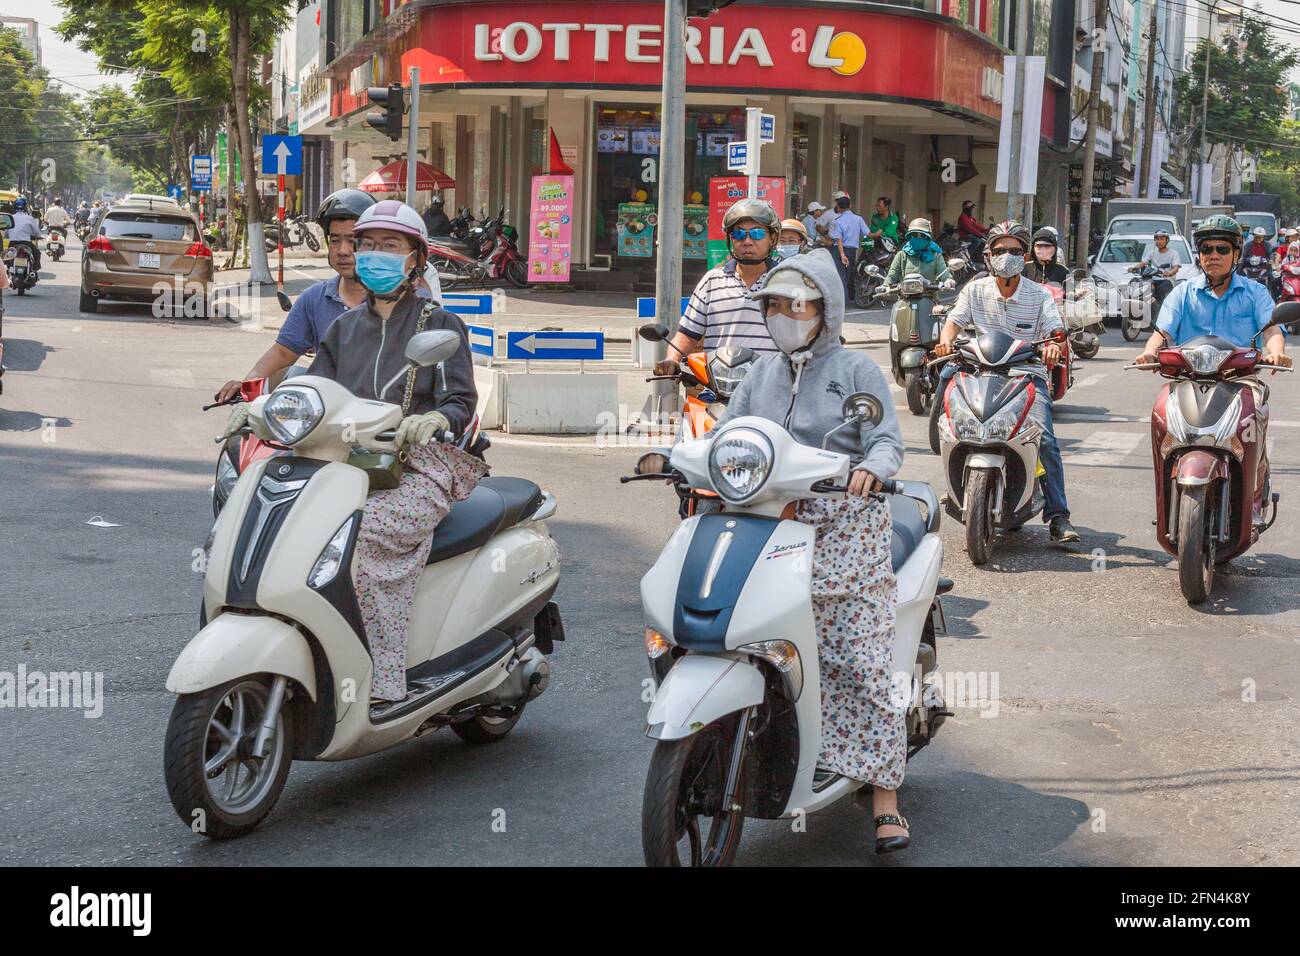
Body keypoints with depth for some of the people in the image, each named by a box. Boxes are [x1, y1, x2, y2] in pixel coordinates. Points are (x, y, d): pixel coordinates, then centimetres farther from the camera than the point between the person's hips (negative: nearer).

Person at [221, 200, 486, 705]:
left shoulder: (440, 324, 6)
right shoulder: (346, 326, 21)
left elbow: (461, 401, -3)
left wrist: (434, 419, -27)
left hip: (421, 468, -5)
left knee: (365, 533, -34)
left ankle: (380, 682, -31)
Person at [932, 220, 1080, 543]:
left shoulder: (1039, 295, 4)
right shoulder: (976, 290, 9)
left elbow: (1056, 330, -7)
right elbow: (955, 320, 2)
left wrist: (1053, 345, -32)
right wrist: (946, 339, -21)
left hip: (1027, 374, -2)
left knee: (1045, 439, -19)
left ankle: (1058, 516, -16)